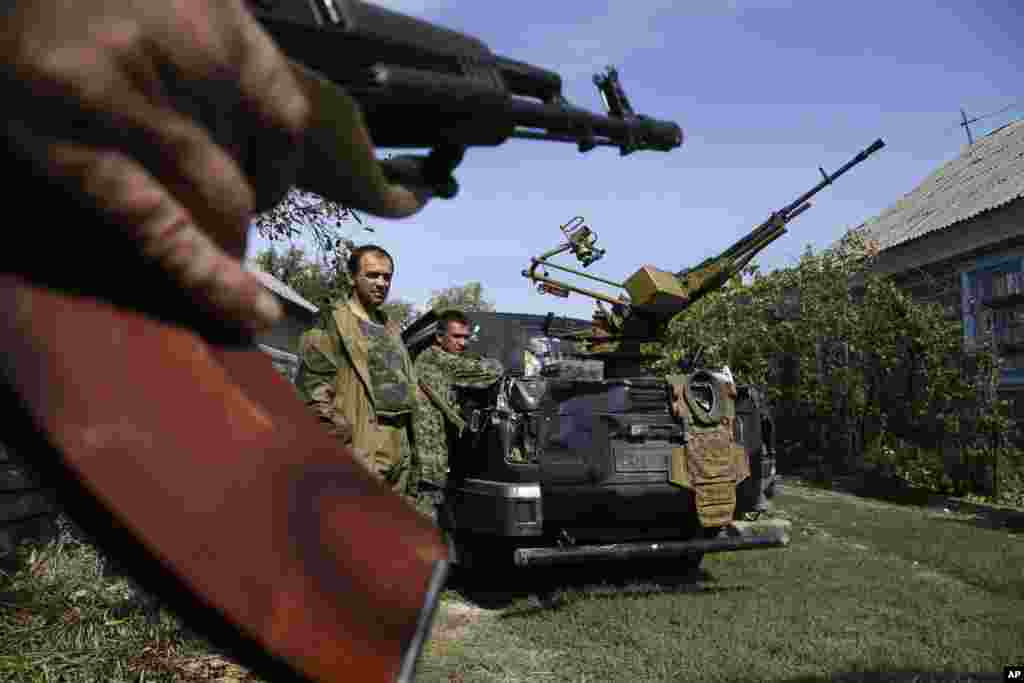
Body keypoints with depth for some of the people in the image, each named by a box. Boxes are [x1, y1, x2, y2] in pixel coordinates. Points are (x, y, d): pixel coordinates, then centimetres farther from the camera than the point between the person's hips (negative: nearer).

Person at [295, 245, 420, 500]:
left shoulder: (391, 328, 20)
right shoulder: (334, 324, -6)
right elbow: (313, 390, -13)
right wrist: (343, 431, -17)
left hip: (399, 453, 8)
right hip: (361, 455, -8)